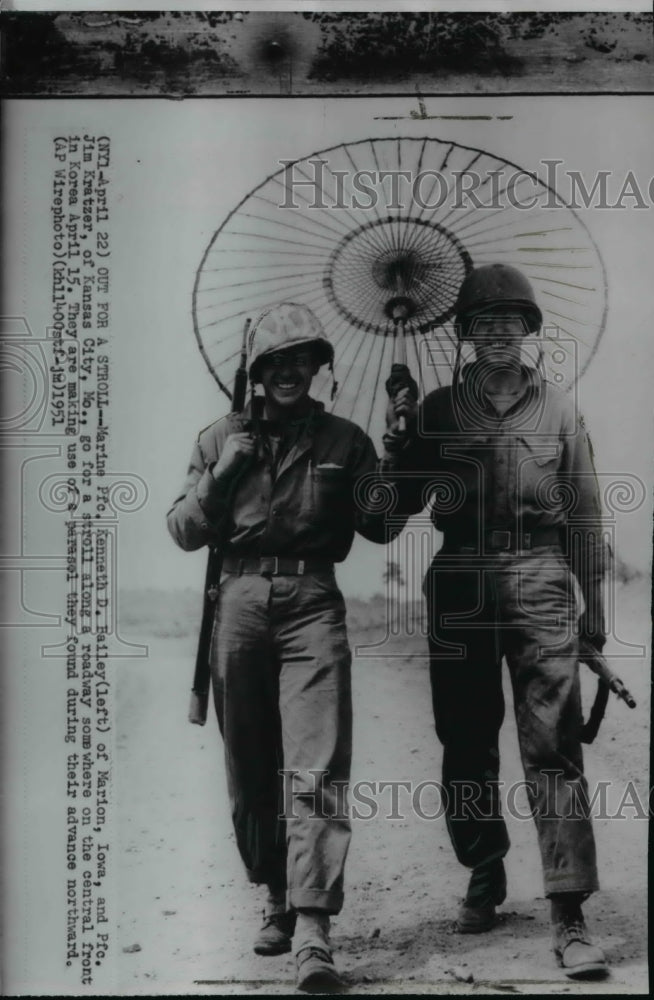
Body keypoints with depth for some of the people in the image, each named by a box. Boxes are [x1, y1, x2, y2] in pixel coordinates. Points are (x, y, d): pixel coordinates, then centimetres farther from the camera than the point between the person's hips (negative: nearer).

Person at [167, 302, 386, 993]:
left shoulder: (343, 441, 11)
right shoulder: (220, 439, 14)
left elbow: (379, 524, 10)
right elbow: (183, 531, 11)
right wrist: (222, 475, -4)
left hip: (312, 604, -2)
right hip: (240, 600, 2)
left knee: (315, 767, -12)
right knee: (249, 770, 9)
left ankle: (312, 927, -15)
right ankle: (277, 899, 27)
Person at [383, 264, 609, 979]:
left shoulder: (558, 410, 9)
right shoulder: (437, 409, 9)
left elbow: (585, 516, 10)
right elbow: (398, 509, 10)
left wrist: (593, 606, 8)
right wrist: (396, 443, -6)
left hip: (540, 577, -1)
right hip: (460, 580, 2)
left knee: (553, 747, -6)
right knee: (465, 744, 9)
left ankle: (569, 915, -4)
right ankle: (484, 878, 28)